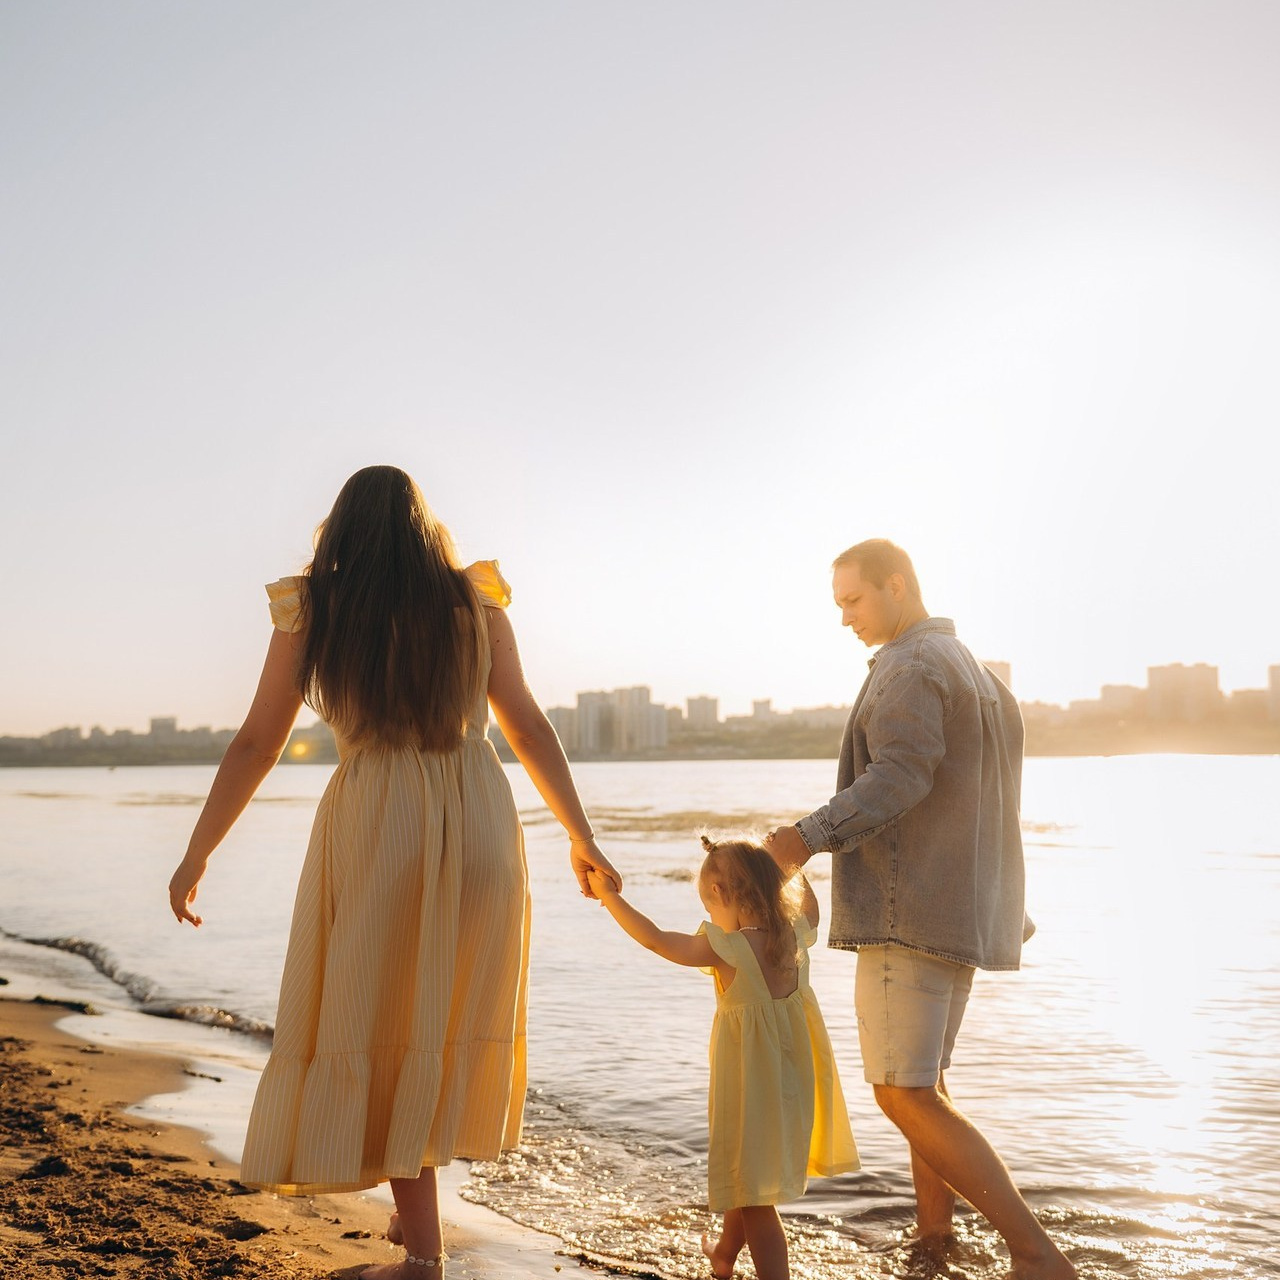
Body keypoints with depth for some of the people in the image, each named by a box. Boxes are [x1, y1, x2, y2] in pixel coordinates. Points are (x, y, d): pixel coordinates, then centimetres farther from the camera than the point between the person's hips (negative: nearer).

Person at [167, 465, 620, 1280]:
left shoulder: (310, 610, 3)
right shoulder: (476, 603, 6)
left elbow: (257, 744, 4)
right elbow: (530, 731, 5)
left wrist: (197, 854, 13)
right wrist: (582, 839, 13)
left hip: (373, 829, -2)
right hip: (480, 827, 3)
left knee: (378, 1025, 6)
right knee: (446, 1021, 17)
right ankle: (417, 1208, 30)